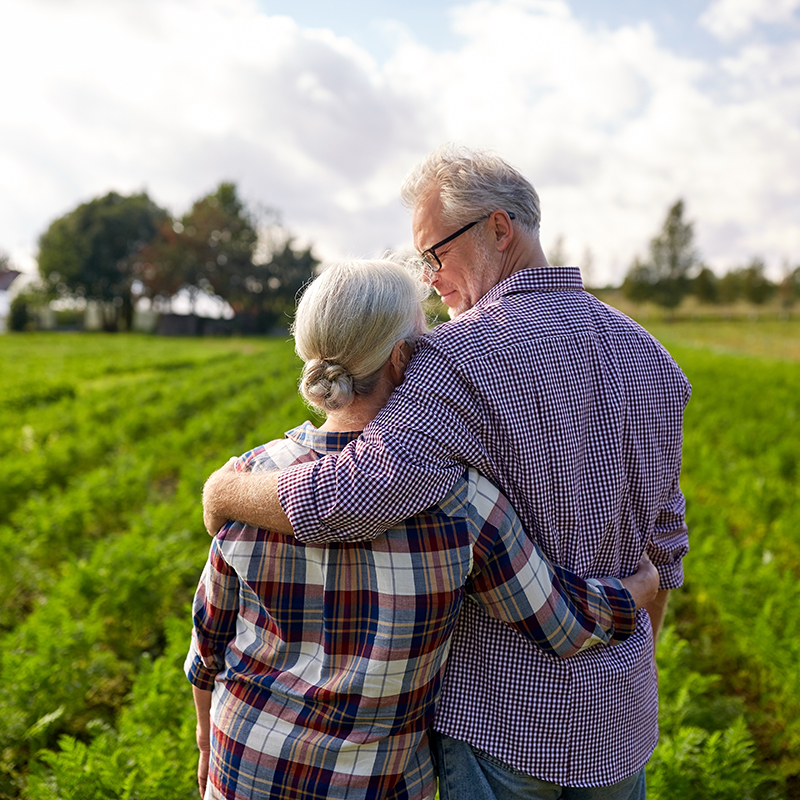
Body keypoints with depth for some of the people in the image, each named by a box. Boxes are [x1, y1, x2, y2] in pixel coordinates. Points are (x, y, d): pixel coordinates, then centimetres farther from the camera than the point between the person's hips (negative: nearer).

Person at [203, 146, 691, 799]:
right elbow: (665, 533, 10)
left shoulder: (465, 357, -23)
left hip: (505, 710, -6)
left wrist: (223, 490, -14)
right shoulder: (649, 354, 2)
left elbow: (346, 498, -34)